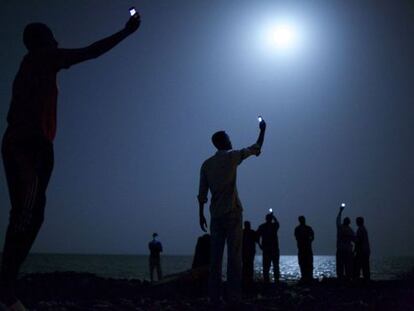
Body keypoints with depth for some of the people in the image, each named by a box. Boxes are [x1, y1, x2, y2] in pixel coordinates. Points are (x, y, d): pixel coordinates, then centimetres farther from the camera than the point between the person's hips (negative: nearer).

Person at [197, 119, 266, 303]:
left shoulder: (207, 164, 10)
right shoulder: (232, 157, -1)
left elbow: (202, 193, 6)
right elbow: (256, 149, 11)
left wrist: (201, 214, 11)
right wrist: (262, 130, 24)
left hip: (215, 215, 4)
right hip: (232, 212, -4)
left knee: (215, 256, 4)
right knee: (234, 255, -4)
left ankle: (214, 296, 2)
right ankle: (234, 296, -8)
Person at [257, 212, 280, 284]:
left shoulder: (262, 226, 0)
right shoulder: (274, 225, -1)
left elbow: (257, 236, -4)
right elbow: (277, 222, 24)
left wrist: (260, 246, 5)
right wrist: (273, 216, 38)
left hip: (265, 249, 1)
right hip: (274, 248, -1)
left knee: (266, 266, 3)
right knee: (276, 265, 7)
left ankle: (266, 280, 0)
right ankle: (276, 279, 3)